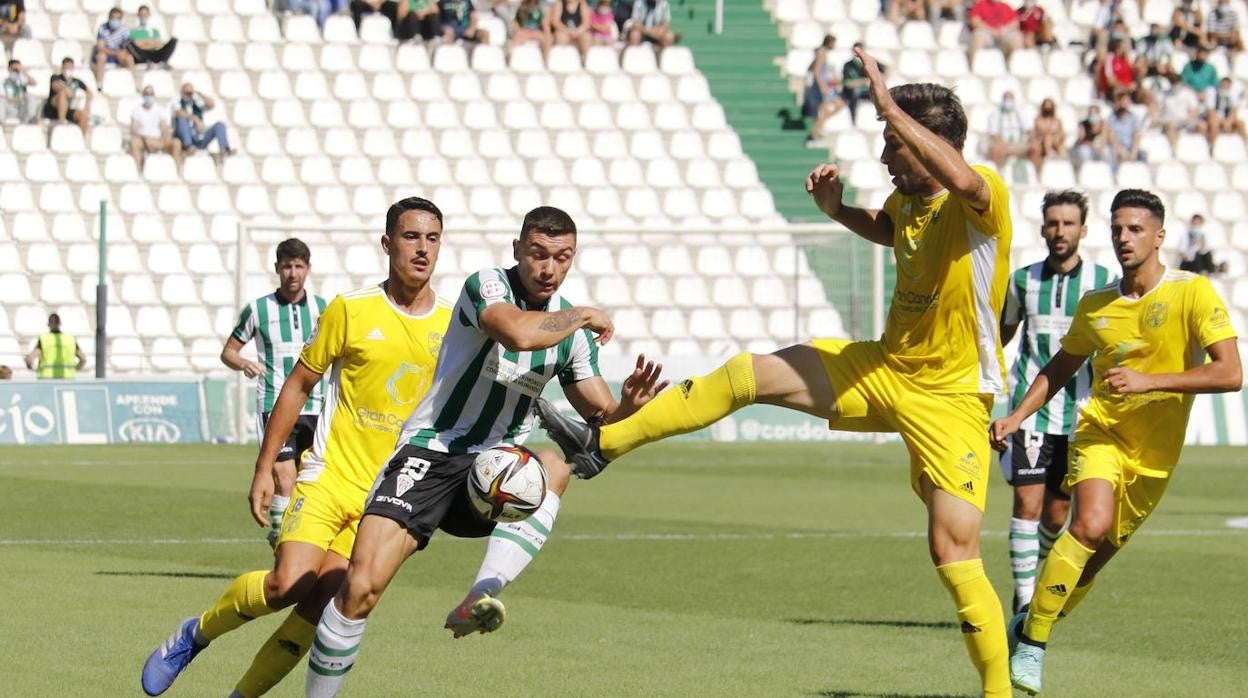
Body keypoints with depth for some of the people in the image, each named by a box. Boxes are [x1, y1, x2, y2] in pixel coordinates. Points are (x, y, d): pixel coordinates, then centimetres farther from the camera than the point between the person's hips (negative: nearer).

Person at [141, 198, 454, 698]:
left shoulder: (451, 325, 3)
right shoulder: (351, 309, -3)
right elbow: (299, 385, 5)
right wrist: (263, 469, 3)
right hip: (330, 475, -2)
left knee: (319, 604, -9)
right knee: (288, 586, -19)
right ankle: (195, 634, 9)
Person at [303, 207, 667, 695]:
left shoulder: (573, 328, 5)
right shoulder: (486, 285, -11)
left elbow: (601, 415, 7)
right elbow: (519, 332, -33)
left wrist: (629, 405, -15)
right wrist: (583, 316, -17)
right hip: (429, 453, -4)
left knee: (554, 467, -32)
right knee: (361, 587, -18)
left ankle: (479, 599, -40)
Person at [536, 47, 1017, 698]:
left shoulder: (984, 194, -19)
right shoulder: (908, 198, 4)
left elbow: (960, 179, -47)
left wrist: (890, 106, -41)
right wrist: (836, 208, 10)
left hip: (950, 397, -7)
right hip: (883, 368, 7)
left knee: (955, 552, -14)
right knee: (748, 374, -1)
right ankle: (602, 443, 7)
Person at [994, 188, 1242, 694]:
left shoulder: (1194, 293, -9)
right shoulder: (1095, 305, 2)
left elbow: (1230, 374, -18)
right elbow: (1060, 369, 19)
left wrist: (1149, 380, -25)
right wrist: (1017, 416, 5)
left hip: (1154, 456, 0)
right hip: (1100, 432, 0)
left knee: (1097, 556, 8)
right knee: (1091, 525, -26)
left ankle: (1029, 626, 32)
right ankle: (1030, 641, -18)